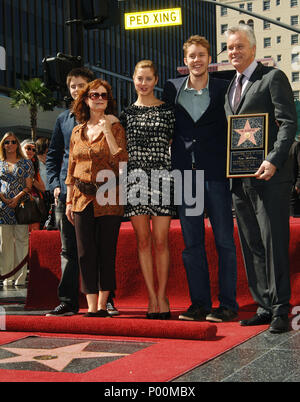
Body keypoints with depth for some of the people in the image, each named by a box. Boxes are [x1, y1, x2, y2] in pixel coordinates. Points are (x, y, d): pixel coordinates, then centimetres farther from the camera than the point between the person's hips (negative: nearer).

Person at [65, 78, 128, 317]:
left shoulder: (115, 127, 1)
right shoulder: (78, 131, 13)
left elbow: (121, 160, -13)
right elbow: (71, 169, 17)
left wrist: (107, 130, -13)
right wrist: (69, 201, 12)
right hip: (83, 198, 4)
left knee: (106, 252, 1)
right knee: (86, 253, 0)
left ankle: (103, 304, 11)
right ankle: (92, 306, 4)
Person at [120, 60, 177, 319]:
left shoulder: (168, 110, 6)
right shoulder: (127, 113, 12)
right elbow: (121, 150, 14)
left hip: (161, 177, -2)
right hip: (135, 178, 2)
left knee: (160, 241, -3)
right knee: (143, 240, 3)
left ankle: (162, 296, 5)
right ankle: (152, 297, 8)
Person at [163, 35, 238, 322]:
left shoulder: (223, 89, 2)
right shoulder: (172, 88, 9)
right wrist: (170, 163, 7)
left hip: (215, 172, -3)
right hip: (184, 172, 3)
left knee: (224, 240, -1)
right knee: (191, 242, 6)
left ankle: (228, 304, 6)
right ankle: (199, 303, 15)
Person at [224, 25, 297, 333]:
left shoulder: (273, 77, -3)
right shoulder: (230, 85, 19)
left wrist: (273, 161, -22)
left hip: (268, 176, -7)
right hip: (239, 179, 8)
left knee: (274, 243, -5)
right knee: (251, 246, 9)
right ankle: (264, 307, 17)